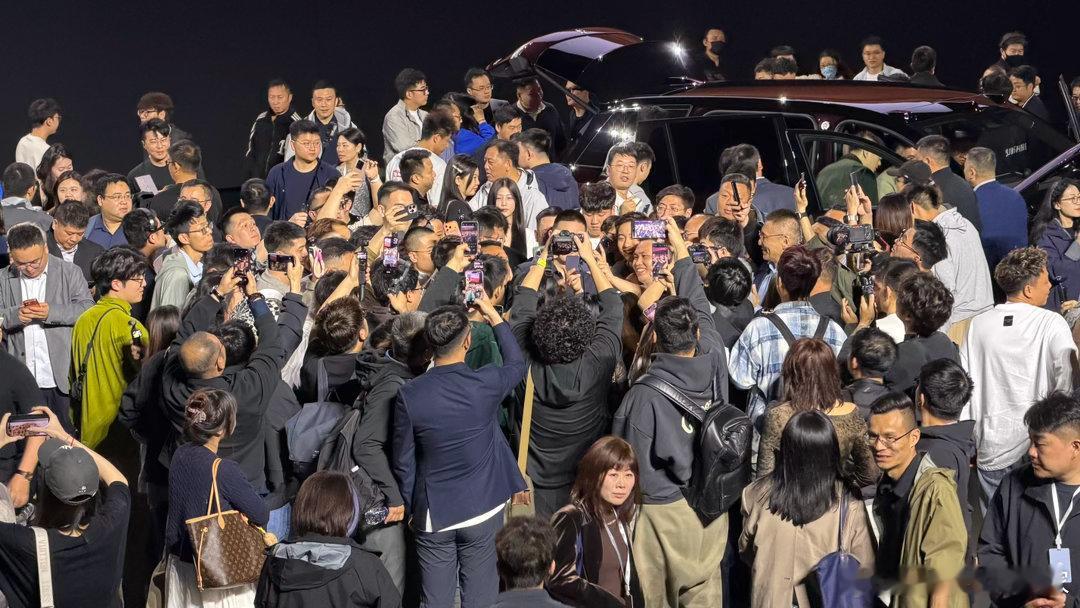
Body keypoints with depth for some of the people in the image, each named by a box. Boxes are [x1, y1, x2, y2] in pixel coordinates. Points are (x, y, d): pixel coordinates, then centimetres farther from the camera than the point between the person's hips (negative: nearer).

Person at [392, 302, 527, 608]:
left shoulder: (409, 395, -14)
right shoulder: (485, 383, -16)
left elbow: (403, 462, -4)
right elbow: (516, 364, 9)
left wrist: (410, 506, 12)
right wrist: (494, 316, 18)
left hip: (432, 514, 1)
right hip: (483, 511, 0)